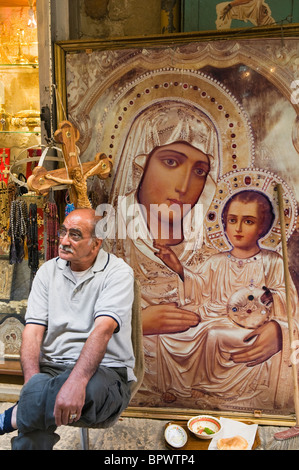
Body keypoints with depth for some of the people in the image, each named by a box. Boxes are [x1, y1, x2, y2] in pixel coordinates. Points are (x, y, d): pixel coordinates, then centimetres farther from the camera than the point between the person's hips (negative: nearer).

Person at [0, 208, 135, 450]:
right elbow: (33, 330, 0)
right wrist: (34, 383, -17)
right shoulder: (48, 271, 9)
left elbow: (103, 329, -22)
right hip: (52, 368, 2)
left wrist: (76, 381, -36)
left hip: (105, 370, -1)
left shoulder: (118, 272, -6)